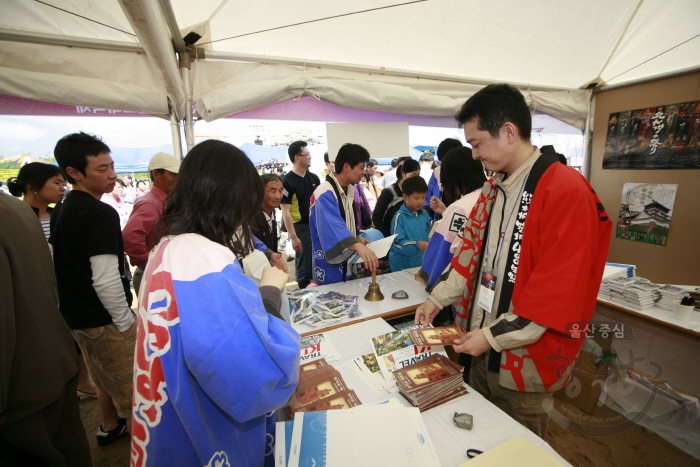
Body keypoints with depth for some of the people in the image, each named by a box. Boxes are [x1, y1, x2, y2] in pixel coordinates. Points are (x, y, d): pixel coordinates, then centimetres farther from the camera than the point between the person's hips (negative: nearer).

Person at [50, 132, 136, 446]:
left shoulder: (61, 211, 7)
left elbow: (68, 265, 15)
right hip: (104, 320, -9)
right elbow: (106, 281, -28)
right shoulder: (101, 214, -24)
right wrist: (125, 321, -16)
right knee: (129, 386, 8)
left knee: (104, 380, 27)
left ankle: (110, 426, 46)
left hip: (76, 314, 9)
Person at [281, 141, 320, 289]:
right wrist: (293, 237, -18)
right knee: (305, 266, 5)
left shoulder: (314, 178, 8)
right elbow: (285, 211, -14)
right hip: (301, 228, -6)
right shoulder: (288, 181, -11)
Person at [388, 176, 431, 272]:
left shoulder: (425, 214, 3)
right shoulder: (400, 217, -16)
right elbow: (396, 244, -19)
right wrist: (416, 245, -30)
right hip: (402, 266, -6)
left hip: (422, 263, 6)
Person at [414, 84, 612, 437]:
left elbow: (559, 288, -23)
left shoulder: (567, 191, -20)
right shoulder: (493, 189, 5)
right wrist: (438, 300, 4)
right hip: (483, 349, 7)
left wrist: (495, 337, -19)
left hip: (524, 362, -6)